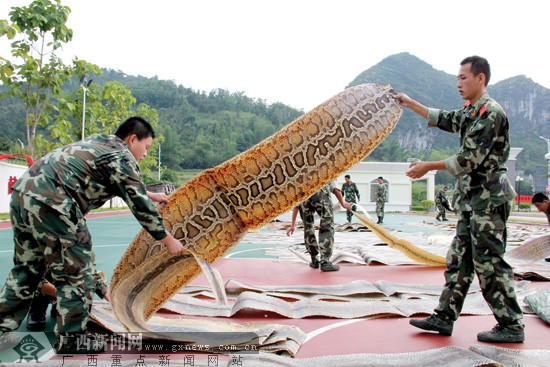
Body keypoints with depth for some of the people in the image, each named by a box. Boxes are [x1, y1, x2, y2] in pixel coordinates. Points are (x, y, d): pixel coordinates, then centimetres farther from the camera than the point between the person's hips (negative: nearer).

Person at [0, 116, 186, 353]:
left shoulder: (100, 142, 23)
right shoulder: (122, 156, -4)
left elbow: (124, 185, 39)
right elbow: (139, 205, -3)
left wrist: (150, 195, 48)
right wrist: (168, 240, 5)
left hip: (23, 192, 10)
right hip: (50, 204, -10)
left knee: (26, 269, 22)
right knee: (76, 273, 3)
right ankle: (71, 338, 13)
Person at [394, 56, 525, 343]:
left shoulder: (491, 112, -14)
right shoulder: (470, 112, 14)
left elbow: (470, 159, -19)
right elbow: (443, 119, 29)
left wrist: (429, 167, -14)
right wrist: (409, 103, 25)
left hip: (488, 198, -10)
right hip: (472, 199, 10)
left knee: (489, 262, -4)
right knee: (458, 259, 10)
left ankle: (511, 326, 9)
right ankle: (444, 317, 16)